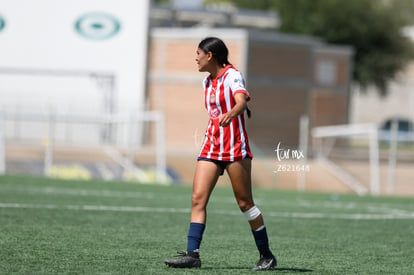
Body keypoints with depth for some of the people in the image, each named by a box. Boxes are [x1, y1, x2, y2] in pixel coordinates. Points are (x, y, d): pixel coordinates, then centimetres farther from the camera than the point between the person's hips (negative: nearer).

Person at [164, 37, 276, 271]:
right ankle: (192, 254, -13)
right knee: (198, 199, -7)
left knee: (245, 202, -3)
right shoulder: (208, 82, 15)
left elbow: (241, 101, -28)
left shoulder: (232, 76, -10)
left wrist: (230, 114, -48)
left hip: (235, 148, -7)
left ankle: (267, 256, 10)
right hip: (211, 147, 7)